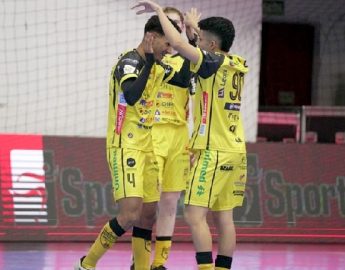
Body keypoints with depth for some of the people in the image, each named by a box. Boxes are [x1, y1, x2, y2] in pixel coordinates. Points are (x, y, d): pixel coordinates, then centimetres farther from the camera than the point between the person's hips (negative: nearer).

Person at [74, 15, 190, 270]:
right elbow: (131, 96, -34)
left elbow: (185, 79, 27)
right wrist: (149, 61, -29)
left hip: (146, 149, 9)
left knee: (148, 214, 8)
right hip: (125, 150, -9)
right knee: (130, 215, -18)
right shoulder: (130, 62, -15)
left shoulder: (156, 66, 12)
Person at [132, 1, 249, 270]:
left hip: (213, 151, -8)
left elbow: (177, 43, -20)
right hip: (235, 150, 8)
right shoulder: (236, 65, 10)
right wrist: (192, 24, 34)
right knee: (223, 217, 8)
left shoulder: (214, 63, -12)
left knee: (195, 216, -9)